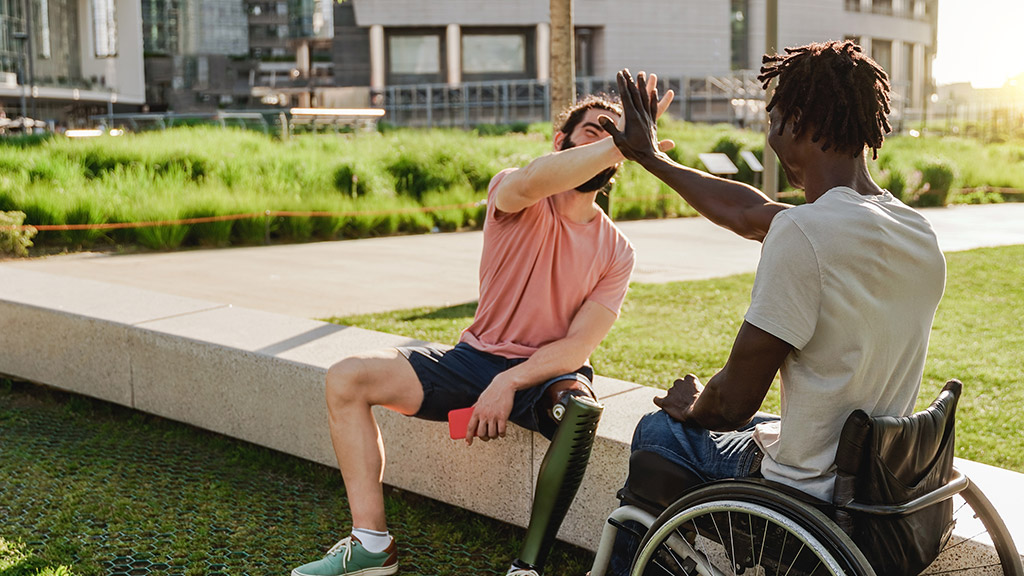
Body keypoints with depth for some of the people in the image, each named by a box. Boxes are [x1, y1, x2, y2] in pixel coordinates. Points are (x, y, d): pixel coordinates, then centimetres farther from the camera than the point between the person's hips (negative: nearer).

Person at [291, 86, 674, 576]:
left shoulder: (616, 252, -3)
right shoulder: (513, 196, -6)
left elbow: (578, 346, -11)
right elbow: (533, 181, -35)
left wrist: (509, 382, -25)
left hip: (547, 371, -1)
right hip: (479, 353, 2)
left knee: (581, 410, -38)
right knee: (347, 378, -14)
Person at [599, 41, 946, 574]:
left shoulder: (802, 232, -26)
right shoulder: (920, 232, 1)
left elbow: (732, 402, -21)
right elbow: (748, 214, 15)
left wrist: (691, 407, 4)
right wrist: (651, 158, 26)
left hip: (809, 500, -8)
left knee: (659, 431, 16)